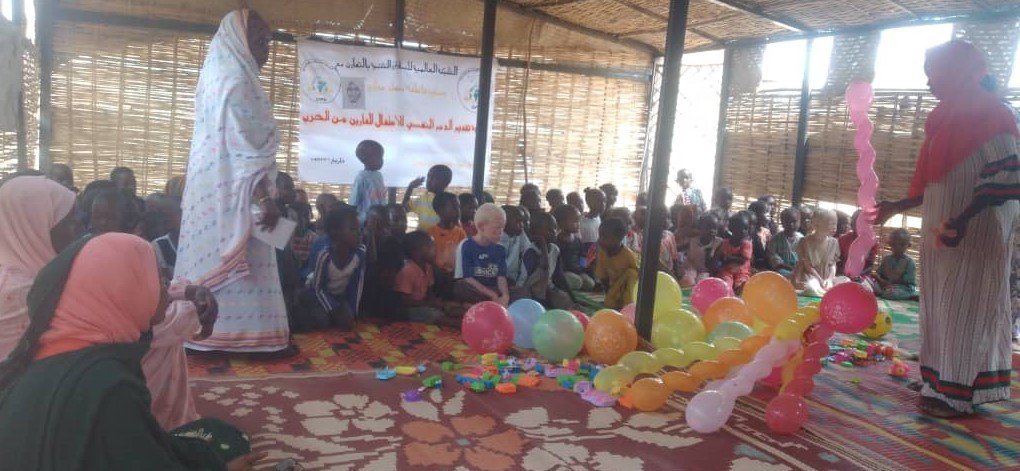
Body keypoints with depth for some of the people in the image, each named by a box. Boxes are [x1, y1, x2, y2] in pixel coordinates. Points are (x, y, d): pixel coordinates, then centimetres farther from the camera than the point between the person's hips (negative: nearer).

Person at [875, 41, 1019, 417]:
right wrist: (900, 206, 19)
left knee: (964, 307, -5)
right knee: (943, 307, 11)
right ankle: (944, 382, 20)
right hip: (943, 230, 9)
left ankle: (957, 393, 1)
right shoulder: (949, 117, 16)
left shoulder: (989, 114, -11)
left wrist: (963, 219, -28)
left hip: (974, 234, -9)